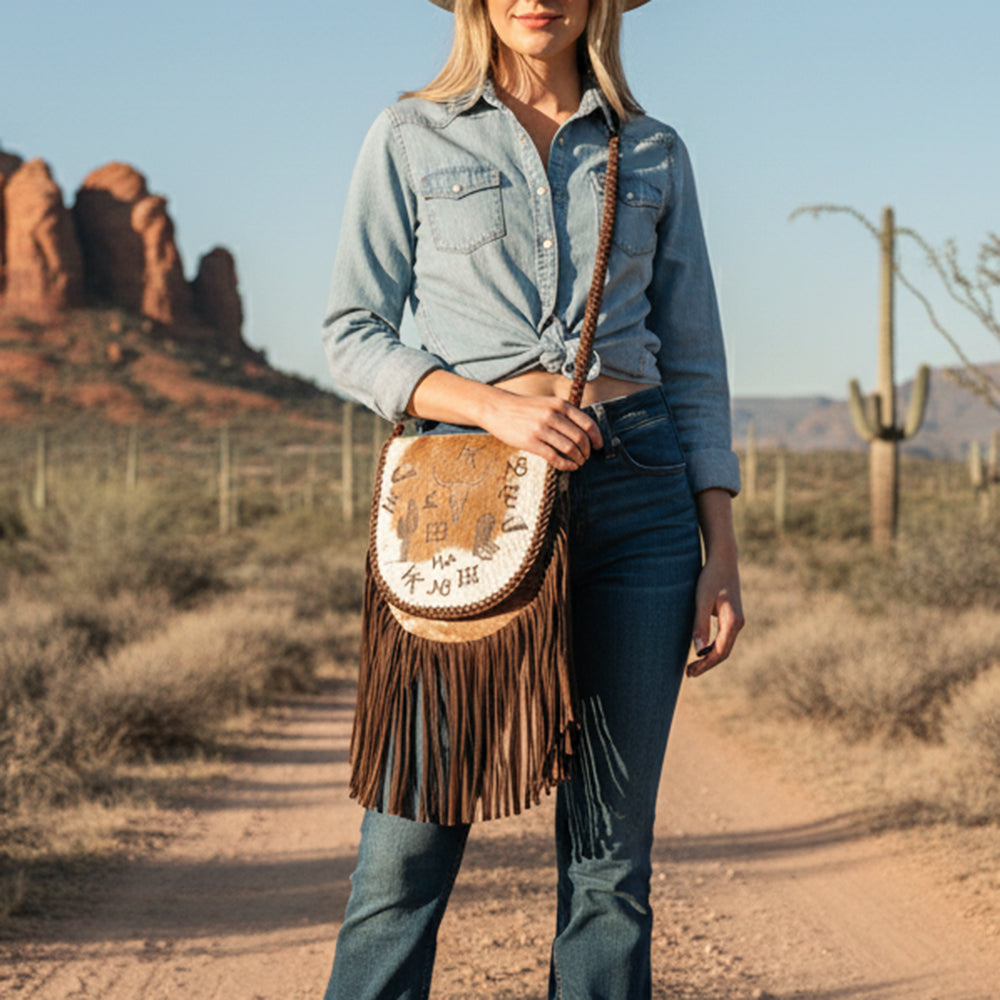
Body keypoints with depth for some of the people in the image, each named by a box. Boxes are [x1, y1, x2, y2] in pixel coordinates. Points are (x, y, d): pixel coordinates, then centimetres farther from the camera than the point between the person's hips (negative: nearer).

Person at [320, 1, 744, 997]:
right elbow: (353, 335, 2)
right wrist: (498, 404, -14)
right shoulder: (411, 137, 6)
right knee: (410, 842, -4)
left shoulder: (652, 154, 13)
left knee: (610, 850, 4)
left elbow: (694, 363, 12)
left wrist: (721, 552, 5)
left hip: (637, 488, 2)